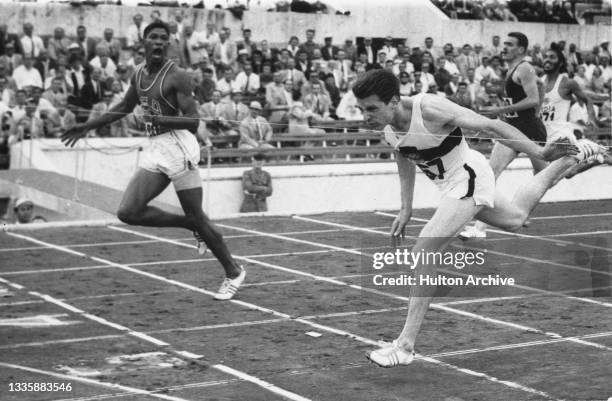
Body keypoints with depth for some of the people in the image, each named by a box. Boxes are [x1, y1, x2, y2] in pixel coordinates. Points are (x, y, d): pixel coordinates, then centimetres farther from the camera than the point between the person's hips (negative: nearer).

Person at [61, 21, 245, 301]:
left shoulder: (177, 76, -9)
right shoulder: (139, 74, 13)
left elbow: (193, 121, -13)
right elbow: (125, 107, 29)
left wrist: (162, 119, -29)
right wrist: (87, 126, 30)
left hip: (178, 146, -7)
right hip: (156, 149, 7)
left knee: (198, 218, -3)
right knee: (128, 212, -5)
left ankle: (233, 272, 14)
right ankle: (190, 225, 12)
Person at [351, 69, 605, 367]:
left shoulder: (430, 109, -31)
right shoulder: (387, 129, -9)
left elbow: (491, 126, -27)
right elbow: (406, 169, 11)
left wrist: (540, 152, -27)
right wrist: (406, 211, 7)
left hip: (468, 177, -9)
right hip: (449, 184, 9)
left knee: (422, 253, -19)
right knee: (515, 218, 32)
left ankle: (405, 345, -14)